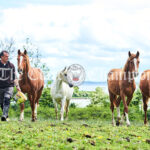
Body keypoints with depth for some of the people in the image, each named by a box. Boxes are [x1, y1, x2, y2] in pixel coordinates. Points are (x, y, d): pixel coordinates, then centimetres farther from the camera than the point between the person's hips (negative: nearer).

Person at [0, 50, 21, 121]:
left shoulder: (11, 65, 3)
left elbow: (14, 76, 9)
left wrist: (17, 86, 1)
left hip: (9, 87, -1)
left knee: (7, 99, -22)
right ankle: (6, 116, 28)